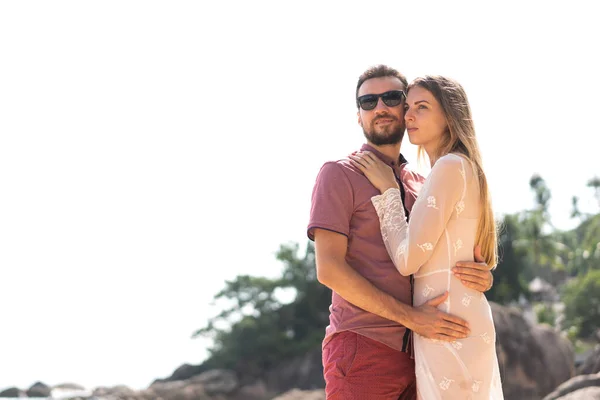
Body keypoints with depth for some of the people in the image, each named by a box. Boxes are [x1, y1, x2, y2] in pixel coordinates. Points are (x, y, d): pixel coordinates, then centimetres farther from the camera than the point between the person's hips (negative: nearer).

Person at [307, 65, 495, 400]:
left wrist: (482, 277, -6)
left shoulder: (422, 185, 18)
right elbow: (329, 269, -10)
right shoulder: (339, 174, 0)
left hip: (416, 353, 6)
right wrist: (409, 316, -17)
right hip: (362, 347, -5)